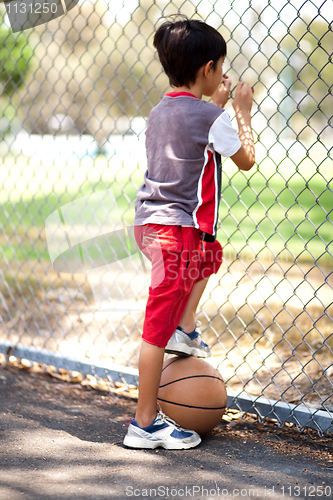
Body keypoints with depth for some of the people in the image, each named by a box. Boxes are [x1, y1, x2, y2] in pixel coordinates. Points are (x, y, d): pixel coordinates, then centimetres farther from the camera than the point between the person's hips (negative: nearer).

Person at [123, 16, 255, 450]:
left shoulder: (160, 112, 12)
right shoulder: (211, 117, -12)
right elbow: (246, 159, 1)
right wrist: (243, 112, 12)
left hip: (149, 222, 9)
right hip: (179, 229, -8)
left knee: (211, 253, 37)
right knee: (157, 329, -5)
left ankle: (186, 331, 29)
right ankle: (146, 424, 0)